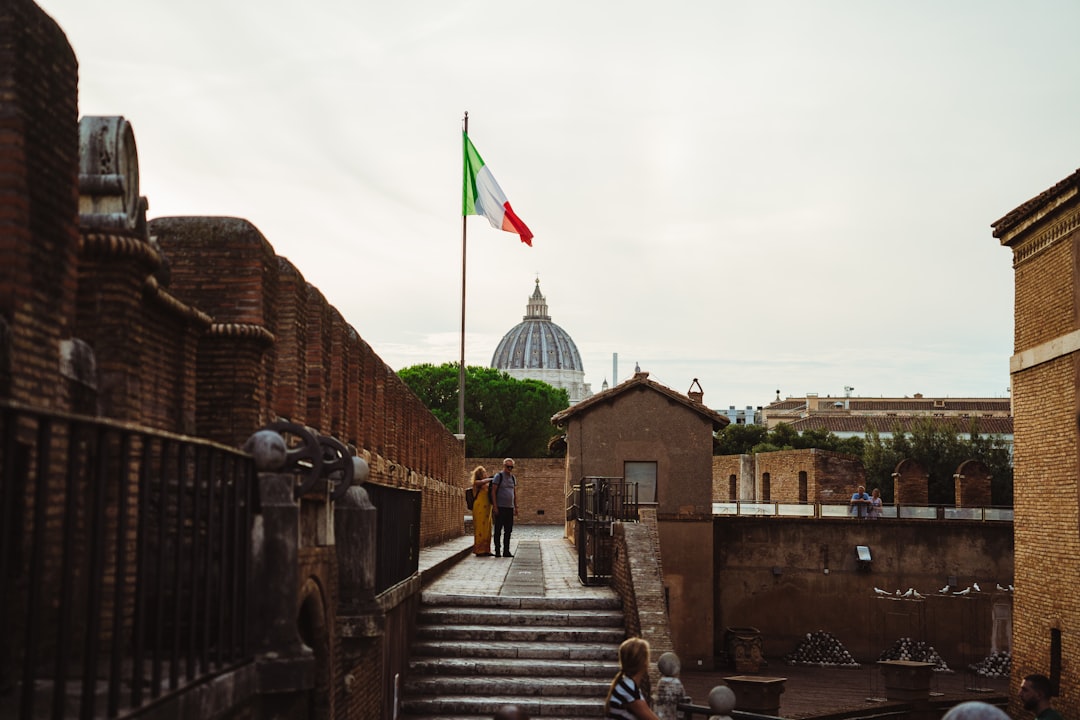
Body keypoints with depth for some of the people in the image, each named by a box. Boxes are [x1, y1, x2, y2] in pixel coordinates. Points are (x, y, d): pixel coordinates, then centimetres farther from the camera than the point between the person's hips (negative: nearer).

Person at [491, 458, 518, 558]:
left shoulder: (513, 478, 15)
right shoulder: (498, 476, -4)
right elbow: (493, 491, -7)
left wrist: (516, 507, 13)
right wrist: (494, 506, -13)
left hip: (510, 508, 6)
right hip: (500, 508, -6)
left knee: (508, 530, 6)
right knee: (498, 530, -2)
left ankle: (506, 551, 11)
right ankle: (497, 551, 1)